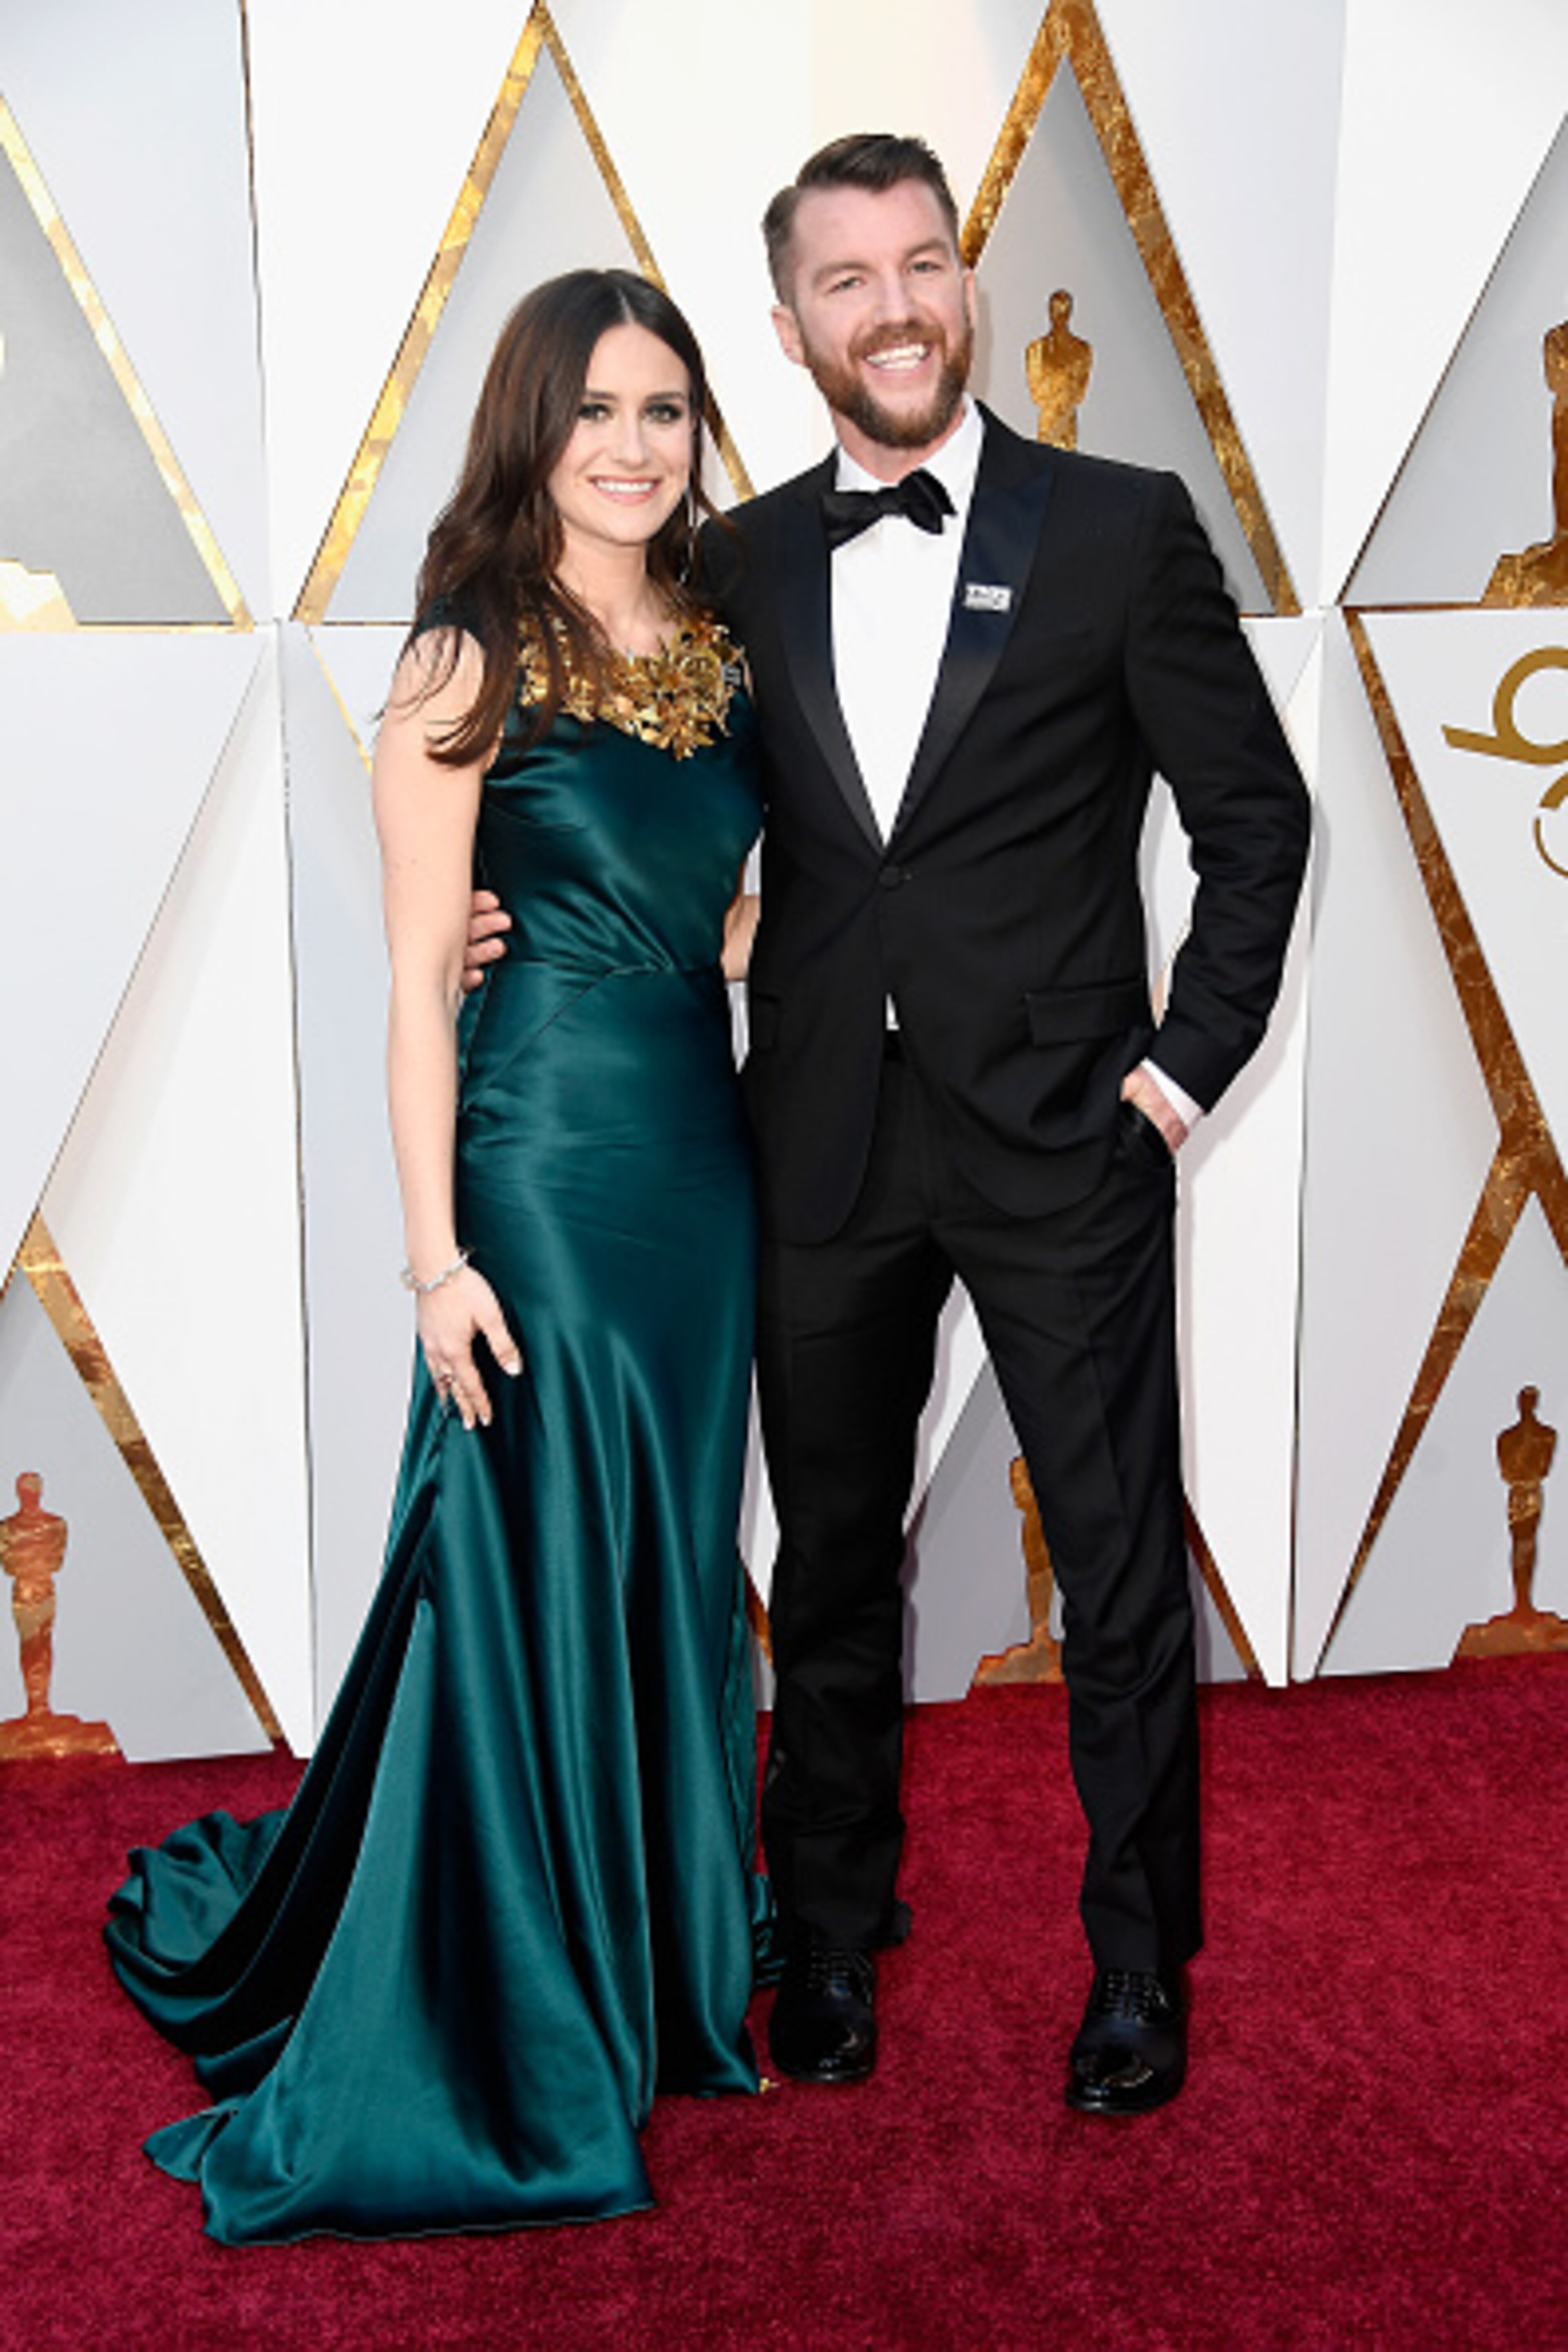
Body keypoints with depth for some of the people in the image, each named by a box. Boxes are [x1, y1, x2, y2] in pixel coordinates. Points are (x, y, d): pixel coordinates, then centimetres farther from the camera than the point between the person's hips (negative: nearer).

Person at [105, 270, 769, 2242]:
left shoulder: (720, 646, 9)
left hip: (704, 1147, 6)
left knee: (671, 1571, 15)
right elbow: (420, 980, -10)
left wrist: (777, 919, -2)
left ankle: (662, 1963, 34)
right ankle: (503, 2038, 21)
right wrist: (437, 1252, -14)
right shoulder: (472, 659, -8)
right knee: (525, 1580, 2)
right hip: (541, 1156, -6)